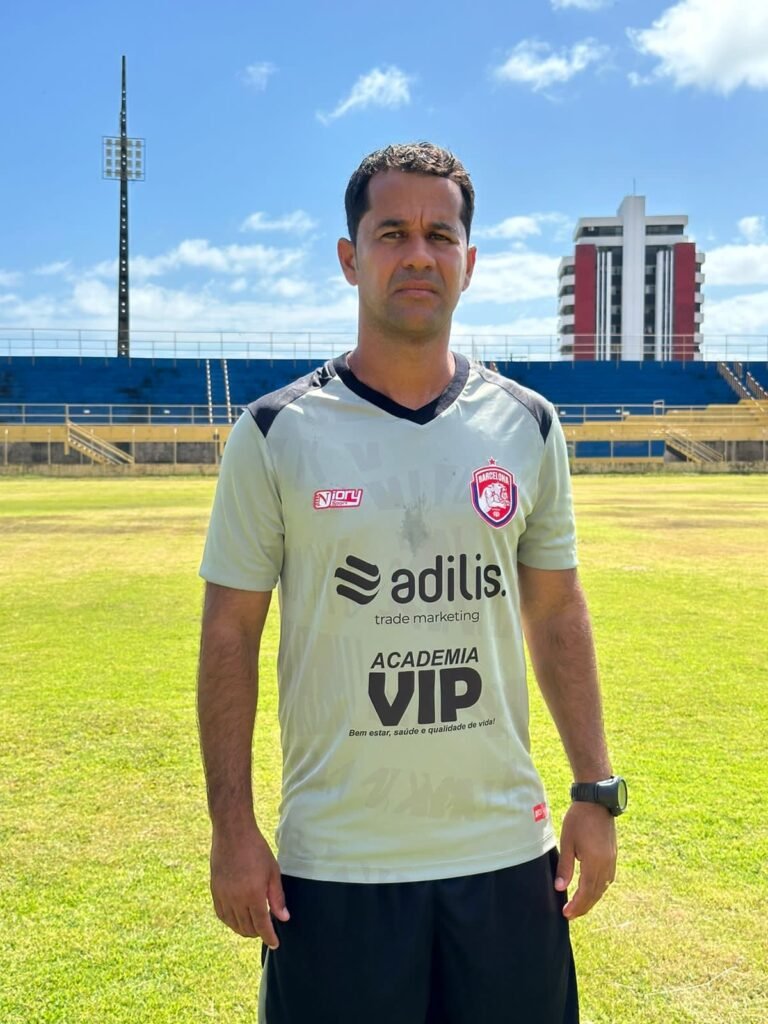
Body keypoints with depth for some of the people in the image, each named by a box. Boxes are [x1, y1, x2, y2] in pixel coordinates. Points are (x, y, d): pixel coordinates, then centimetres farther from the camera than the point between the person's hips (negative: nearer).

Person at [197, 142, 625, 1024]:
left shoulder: (528, 426, 3)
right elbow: (230, 633, -3)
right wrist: (232, 828, -5)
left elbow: (556, 613, 8)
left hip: (506, 855, 3)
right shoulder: (275, 433, -5)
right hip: (332, 867, -2)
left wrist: (596, 793, 5)